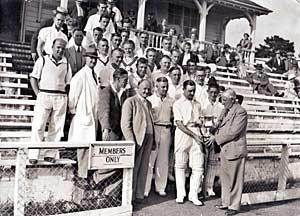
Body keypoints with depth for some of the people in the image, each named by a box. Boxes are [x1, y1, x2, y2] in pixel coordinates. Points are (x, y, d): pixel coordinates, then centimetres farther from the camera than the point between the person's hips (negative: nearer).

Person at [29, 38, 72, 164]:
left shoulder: (66, 64, 14)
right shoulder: (43, 60, 6)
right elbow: (33, 78, 4)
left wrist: (65, 97, 3)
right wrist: (38, 94, -5)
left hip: (61, 98, 3)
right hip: (44, 96, -3)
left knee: (56, 128, 3)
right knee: (38, 126, -5)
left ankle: (50, 154, 11)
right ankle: (33, 155, 0)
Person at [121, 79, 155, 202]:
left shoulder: (148, 104, 19)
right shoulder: (130, 102, -3)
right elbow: (125, 124, -9)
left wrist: (153, 141, 12)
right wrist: (131, 141, -16)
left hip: (148, 139, 7)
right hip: (136, 139, -7)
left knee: (143, 169, 9)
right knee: (133, 169, -2)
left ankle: (139, 195, 18)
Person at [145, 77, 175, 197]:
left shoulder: (171, 101, 11)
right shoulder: (150, 100, 2)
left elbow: (173, 116, 16)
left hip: (166, 130, 3)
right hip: (153, 129, -3)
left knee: (163, 160, 7)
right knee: (149, 159, -4)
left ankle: (161, 187, 18)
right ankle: (145, 188, 4)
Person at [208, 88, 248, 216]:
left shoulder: (240, 112, -15)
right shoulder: (225, 110, 13)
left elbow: (233, 132, -20)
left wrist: (216, 138, -13)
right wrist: (215, 135, 2)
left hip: (235, 150, -9)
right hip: (225, 149, 9)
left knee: (234, 179, 2)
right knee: (225, 178, 16)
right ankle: (226, 203, 28)